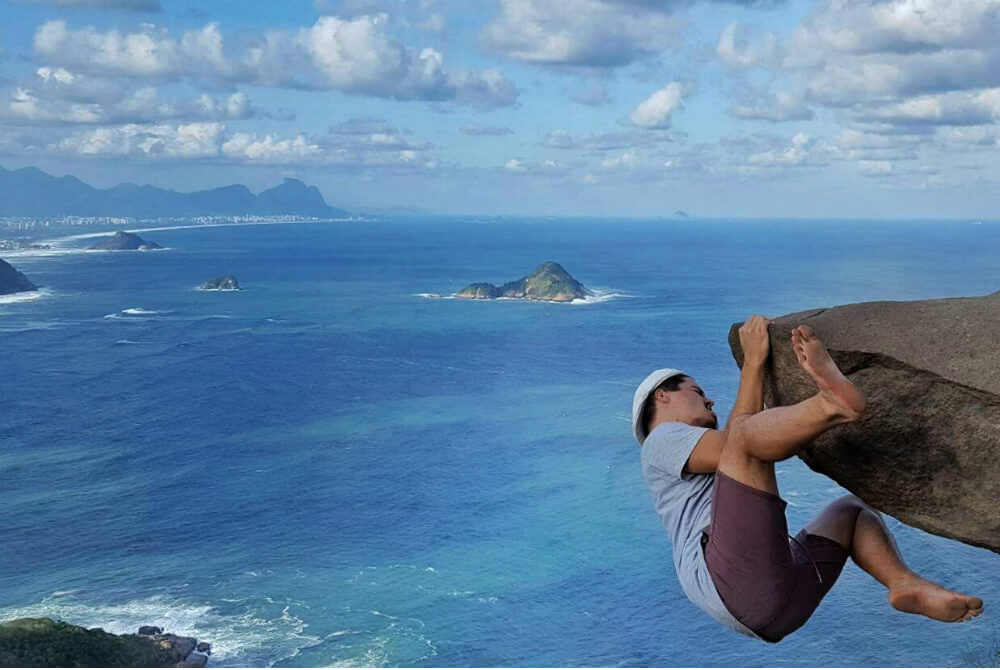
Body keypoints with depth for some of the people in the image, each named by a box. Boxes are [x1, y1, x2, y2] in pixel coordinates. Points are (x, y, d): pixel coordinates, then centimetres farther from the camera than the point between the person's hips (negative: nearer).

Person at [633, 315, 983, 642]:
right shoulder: (661, 442, 16)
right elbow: (729, 444, -1)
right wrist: (753, 361, 3)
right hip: (735, 581, -9)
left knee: (852, 509, 26)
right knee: (745, 433, -18)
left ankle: (907, 585, -5)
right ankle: (832, 401, -50)